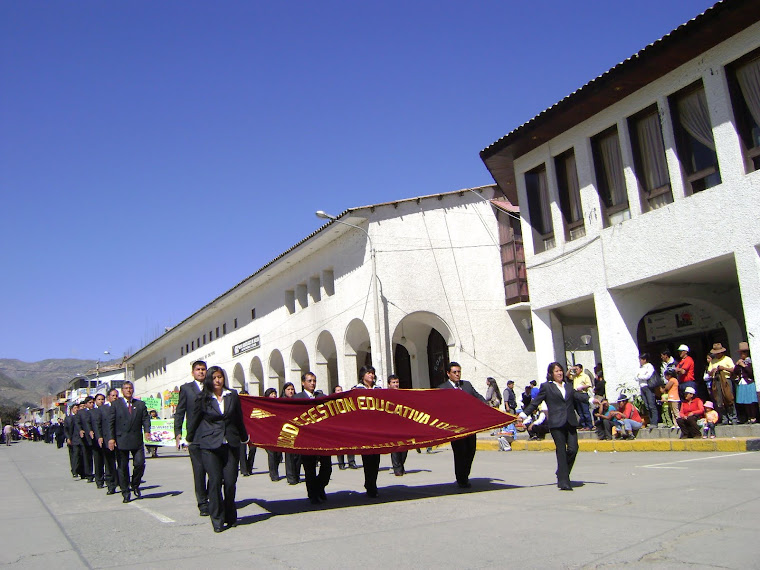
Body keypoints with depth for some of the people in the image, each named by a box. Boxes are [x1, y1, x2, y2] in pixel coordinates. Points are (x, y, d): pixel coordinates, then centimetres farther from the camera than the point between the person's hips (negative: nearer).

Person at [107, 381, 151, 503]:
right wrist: (111, 438, -9)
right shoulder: (116, 404, 6)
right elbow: (111, 422, 1)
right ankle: (125, 493, 12)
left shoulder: (140, 404, 13)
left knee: (140, 463, -6)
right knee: (122, 467, 2)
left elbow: (145, 419, 6)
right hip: (121, 441, -1)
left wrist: (147, 431, -13)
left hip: (137, 440, 2)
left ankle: (135, 485, 20)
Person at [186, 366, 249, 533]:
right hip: (209, 445, -2)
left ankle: (231, 517, 18)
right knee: (215, 481, -5)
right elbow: (194, 420, 13)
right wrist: (189, 439, 21)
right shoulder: (203, 399, 2)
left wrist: (244, 438, 25)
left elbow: (239, 419, 17)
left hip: (231, 444, 2)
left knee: (230, 482, 0)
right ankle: (217, 520, 6)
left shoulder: (232, 396, 8)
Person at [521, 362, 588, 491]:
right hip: (556, 423, -4)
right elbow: (536, 402, 5)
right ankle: (563, 481, -2)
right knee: (561, 451, -6)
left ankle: (562, 473, 17)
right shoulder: (546, 386, 7)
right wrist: (525, 413, -4)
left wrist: (590, 399, -12)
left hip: (571, 422, 4)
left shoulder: (569, 386, 19)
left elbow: (578, 396, 7)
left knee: (573, 449, -6)